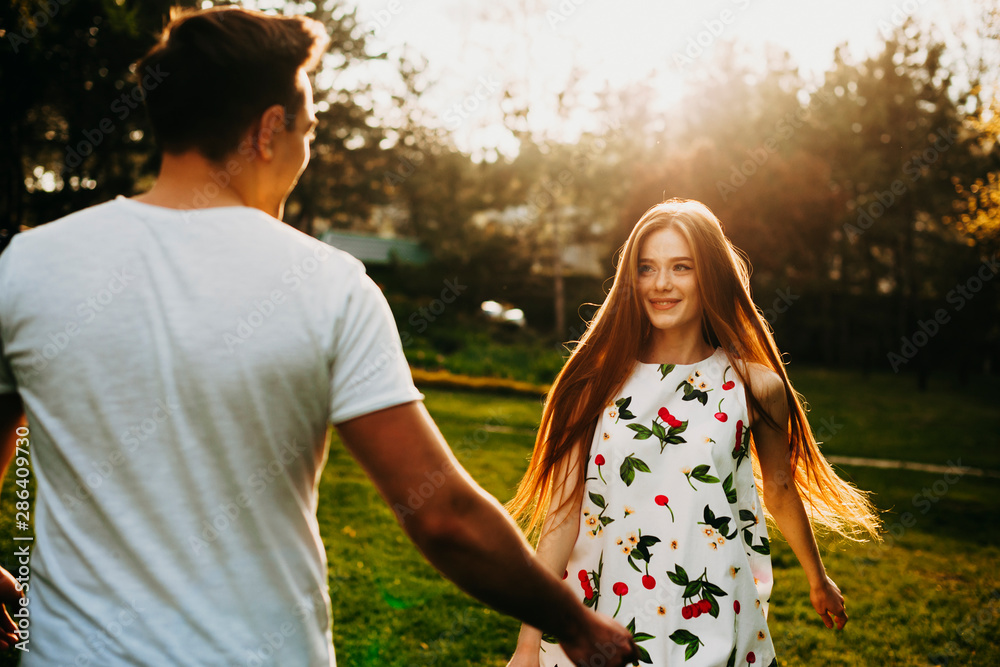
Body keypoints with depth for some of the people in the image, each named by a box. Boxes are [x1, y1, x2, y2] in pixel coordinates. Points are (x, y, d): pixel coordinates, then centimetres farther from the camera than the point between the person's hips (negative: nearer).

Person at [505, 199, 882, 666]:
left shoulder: (754, 387, -4)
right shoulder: (599, 380, -5)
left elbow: (780, 489, 12)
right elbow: (563, 510, -6)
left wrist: (818, 580, 27)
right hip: (598, 625, 0)